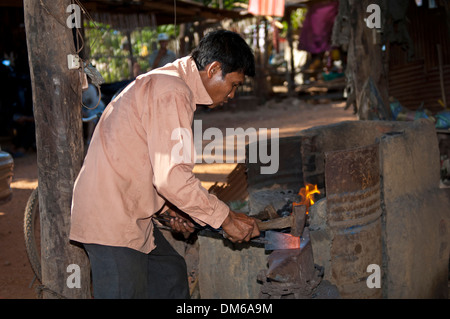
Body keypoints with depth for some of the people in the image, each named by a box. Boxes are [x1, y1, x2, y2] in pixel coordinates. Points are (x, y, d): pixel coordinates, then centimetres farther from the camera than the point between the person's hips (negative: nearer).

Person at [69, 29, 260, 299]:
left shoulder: (164, 82, 15)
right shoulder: (172, 94, -19)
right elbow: (171, 175, -27)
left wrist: (173, 209, 14)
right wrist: (225, 218, -18)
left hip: (128, 212, 11)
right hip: (111, 219, -11)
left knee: (170, 273, 21)